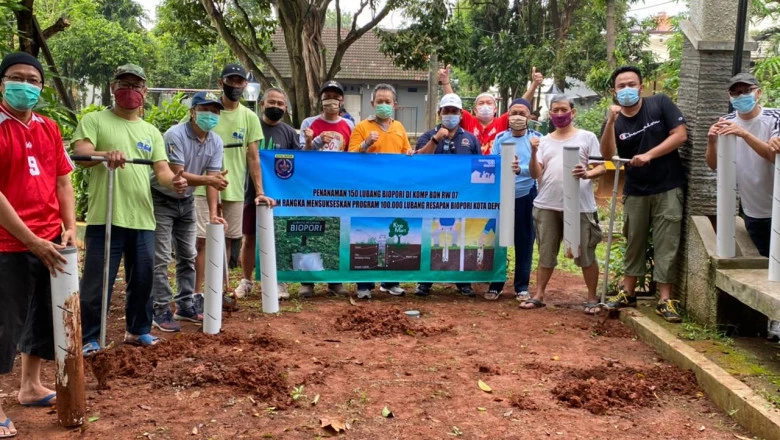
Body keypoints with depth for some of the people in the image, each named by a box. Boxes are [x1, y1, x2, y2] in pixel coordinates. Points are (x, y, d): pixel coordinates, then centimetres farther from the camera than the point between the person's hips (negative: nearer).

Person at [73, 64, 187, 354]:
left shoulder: (151, 132, 15)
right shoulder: (94, 120, 1)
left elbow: (161, 169, 6)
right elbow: (80, 153, -14)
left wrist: (174, 181, -18)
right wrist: (106, 154, -36)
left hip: (142, 219, 5)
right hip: (105, 218, -5)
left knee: (143, 279, 14)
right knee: (97, 282, 1)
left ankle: (138, 330, 31)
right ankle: (88, 338, 15)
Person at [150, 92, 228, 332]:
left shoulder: (216, 142, -4)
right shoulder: (175, 135, -24)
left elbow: (213, 178, -10)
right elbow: (176, 175, -29)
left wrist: (212, 213, -20)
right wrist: (207, 179, -43)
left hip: (186, 201, 7)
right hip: (161, 200, -7)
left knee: (188, 256, 12)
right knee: (161, 258, -7)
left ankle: (185, 306, 22)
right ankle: (161, 311, 0)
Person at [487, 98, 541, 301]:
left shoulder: (537, 138, -1)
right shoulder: (500, 138, 5)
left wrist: (520, 169, -31)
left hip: (526, 196, -1)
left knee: (524, 242, 6)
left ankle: (522, 286, 17)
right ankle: (495, 284, 16)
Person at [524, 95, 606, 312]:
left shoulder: (587, 137, 3)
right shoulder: (544, 141, 12)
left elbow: (601, 167, -2)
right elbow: (536, 174, 8)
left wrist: (587, 174, -22)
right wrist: (534, 153, -8)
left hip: (580, 206, -3)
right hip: (547, 206, 3)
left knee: (586, 254, 3)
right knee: (546, 252, 11)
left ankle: (592, 298, 15)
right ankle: (538, 295, 19)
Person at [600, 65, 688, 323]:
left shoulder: (660, 104, -5)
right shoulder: (614, 121, -2)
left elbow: (680, 135, -11)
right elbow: (607, 154, -17)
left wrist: (649, 155, -18)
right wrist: (611, 121, -29)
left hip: (668, 188, -2)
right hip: (635, 191, 3)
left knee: (666, 244, -2)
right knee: (634, 243, 13)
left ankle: (665, 300, 3)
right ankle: (628, 293, 25)